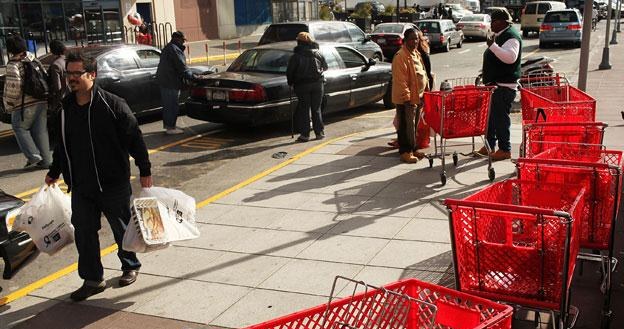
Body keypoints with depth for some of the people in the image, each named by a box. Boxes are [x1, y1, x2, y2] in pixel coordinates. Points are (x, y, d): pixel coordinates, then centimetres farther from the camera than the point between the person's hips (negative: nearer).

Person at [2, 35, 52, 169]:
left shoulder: (13, 65, -10)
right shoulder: (33, 59, 11)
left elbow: (13, 86, -17)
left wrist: (8, 105, -4)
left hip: (25, 105, -6)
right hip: (42, 101, 6)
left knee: (20, 128, 11)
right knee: (41, 131, 11)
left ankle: (33, 156, 0)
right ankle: (46, 160, 13)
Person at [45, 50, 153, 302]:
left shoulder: (113, 104, -14)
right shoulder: (66, 108, 6)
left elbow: (135, 139, -11)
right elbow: (62, 145, 19)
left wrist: (145, 171, -10)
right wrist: (54, 172, 22)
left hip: (113, 184, -5)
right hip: (80, 187, 5)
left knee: (122, 228, 11)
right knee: (84, 232, 6)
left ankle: (130, 266, 34)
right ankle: (92, 279, 18)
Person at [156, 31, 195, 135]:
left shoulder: (167, 48, 19)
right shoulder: (174, 49, -15)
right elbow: (182, 67, -19)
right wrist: (192, 77, -12)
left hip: (163, 80, 11)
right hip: (170, 82, -11)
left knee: (167, 104, 18)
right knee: (172, 105, -5)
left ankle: (167, 124, 26)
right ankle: (170, 127, -2)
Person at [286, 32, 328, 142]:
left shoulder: (296, 56, -7)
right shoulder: (318, 54, 3)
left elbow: (289, 72, -6)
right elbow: (325, 67, 14)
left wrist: (291, 83, 9)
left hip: (302, 85, -3)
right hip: (317, 84, 3)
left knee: (303, 110, 4)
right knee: (316, 109, 11)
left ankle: (305, 134, 1)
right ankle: (319, 132, 13)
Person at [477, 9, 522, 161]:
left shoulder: (511, 37, -15)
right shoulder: (499, 36, 17)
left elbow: (510, 57, -32)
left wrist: (493, 45, -32)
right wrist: (486, 77, 24)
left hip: (504, 85, -10)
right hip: (493, 83, 10)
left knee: (501, 117, -7)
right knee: (490, 115, 15)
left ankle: (505, 149, 2)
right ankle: (489, 145, 26)